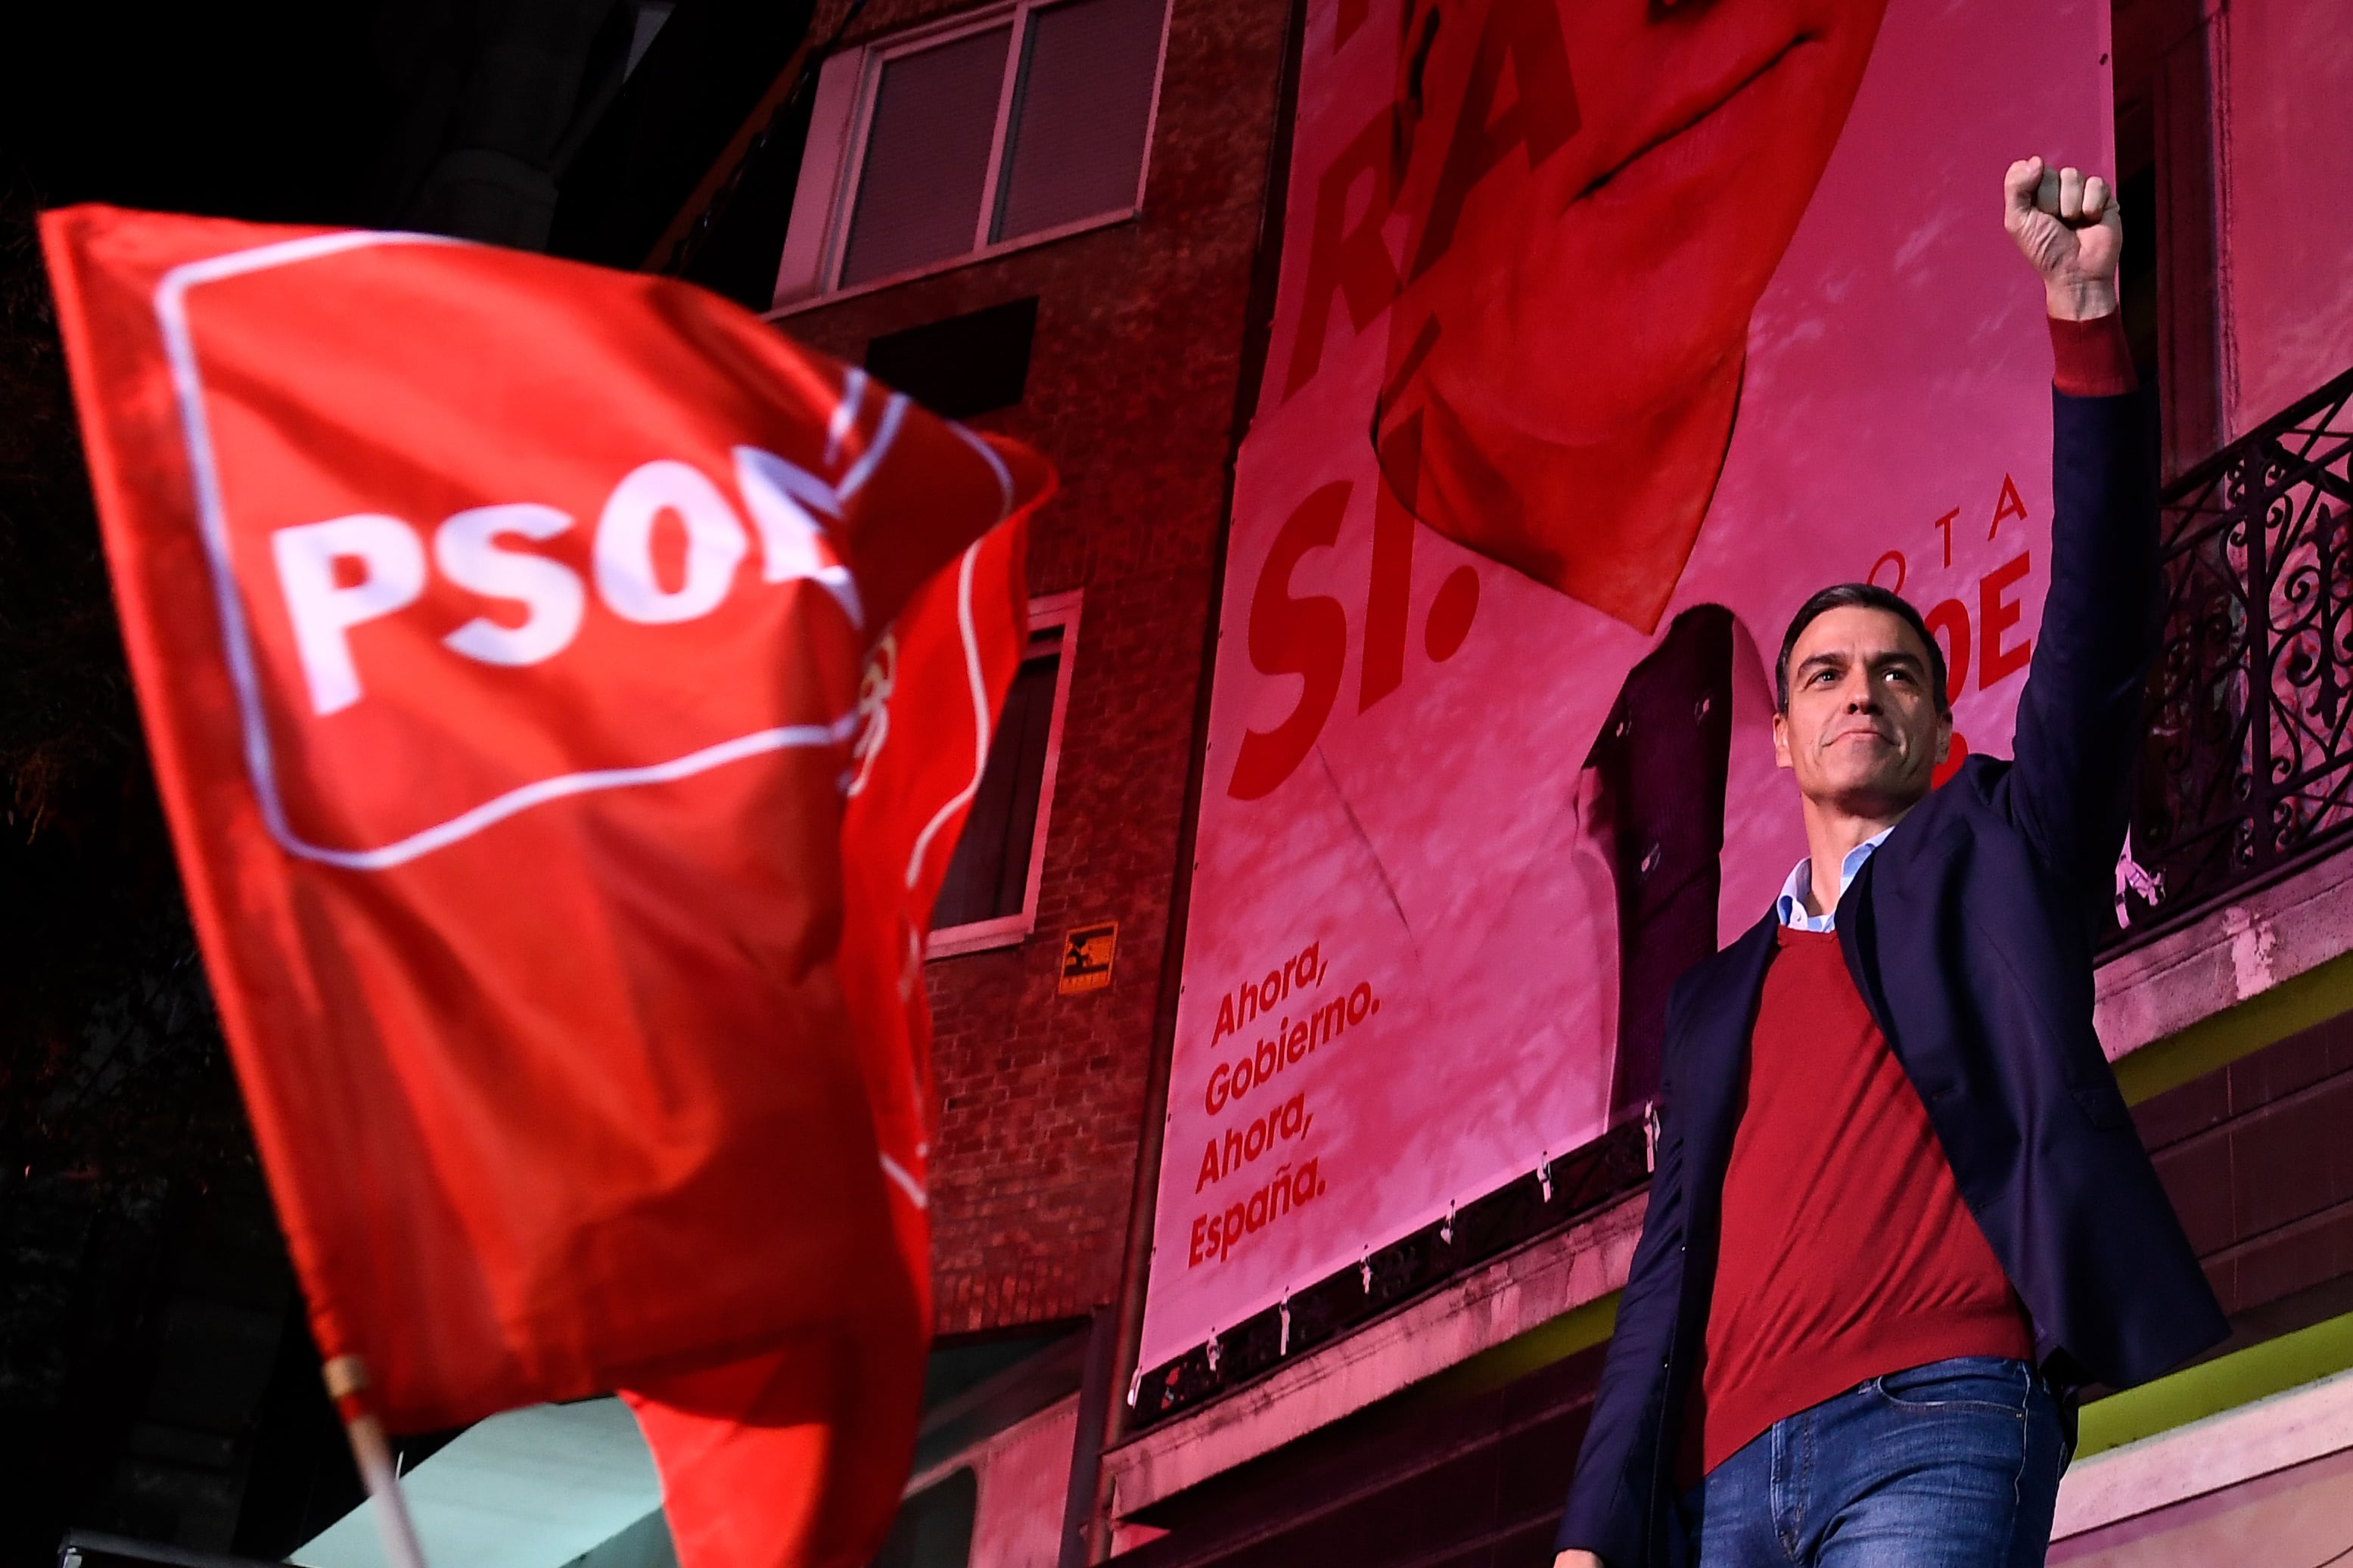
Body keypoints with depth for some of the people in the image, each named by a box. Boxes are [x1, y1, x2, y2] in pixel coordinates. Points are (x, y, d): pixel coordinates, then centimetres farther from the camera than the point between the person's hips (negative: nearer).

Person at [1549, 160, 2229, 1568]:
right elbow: (1673, 1260, 17)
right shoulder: (1721, 997, 25)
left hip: (1938, 1417, -4)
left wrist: (2087, 319, -6)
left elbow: (2099, 643, 3)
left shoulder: (1996, 857, 18)